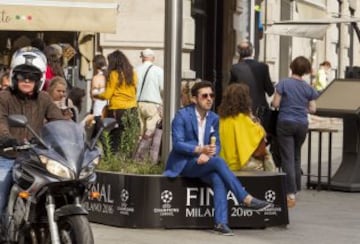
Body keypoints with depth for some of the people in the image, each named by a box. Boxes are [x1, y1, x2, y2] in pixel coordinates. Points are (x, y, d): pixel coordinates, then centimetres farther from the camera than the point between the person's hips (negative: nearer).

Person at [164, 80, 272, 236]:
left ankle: (221, 222, -35)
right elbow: (177, 143, -17)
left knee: (219, 179, -30)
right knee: (218, 162, -31)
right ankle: (246, 199, -30)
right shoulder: (182, 115, -9)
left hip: (203, 161, 5)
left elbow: (216, 145, 7)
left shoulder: (214, 118, 8)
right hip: (183, 163, -5)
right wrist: (200, 149, -31)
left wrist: (207, 154, -17)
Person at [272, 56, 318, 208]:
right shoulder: (308, 88, 2)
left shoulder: (283, 84, -8)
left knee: (288, 159, -4)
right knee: (296, 157, 20)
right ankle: (296, 188, 26)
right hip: (302, 124, 3)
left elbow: (275, 104, -9)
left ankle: (291, 195, -12)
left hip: (285, 123, -3)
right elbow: (312, 109, 3)